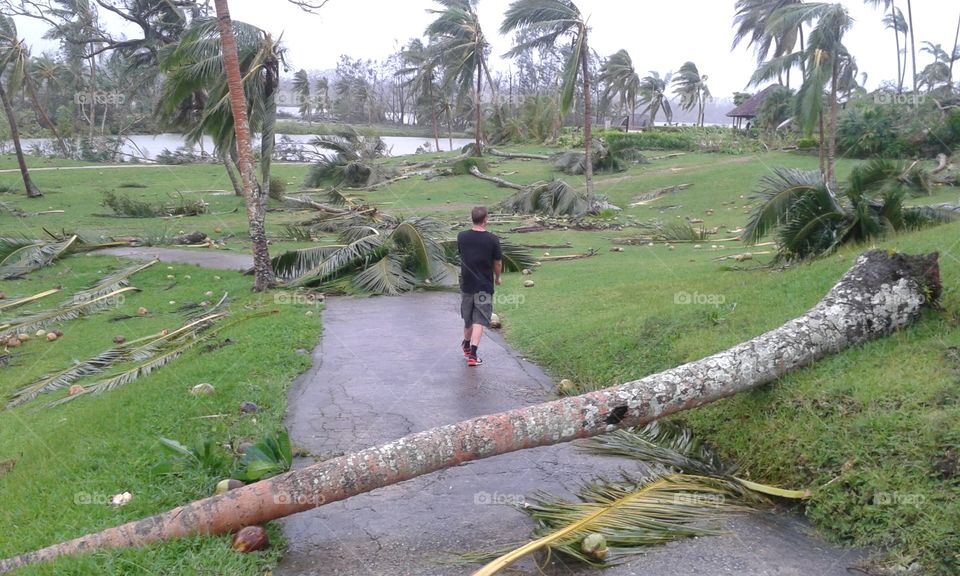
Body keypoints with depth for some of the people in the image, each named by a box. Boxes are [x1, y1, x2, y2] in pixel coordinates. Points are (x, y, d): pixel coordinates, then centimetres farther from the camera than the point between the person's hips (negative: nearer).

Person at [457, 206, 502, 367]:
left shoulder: (462, 236, -5)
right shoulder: (492, 239, -13)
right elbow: (498, 263, -4)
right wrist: (497, 278, 15)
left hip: (466, 284, 3)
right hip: (484, 285, -3)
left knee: (467, 318, 21)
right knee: (479, 320, 0)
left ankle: (466, 346, 41)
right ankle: (472, 355, -8)